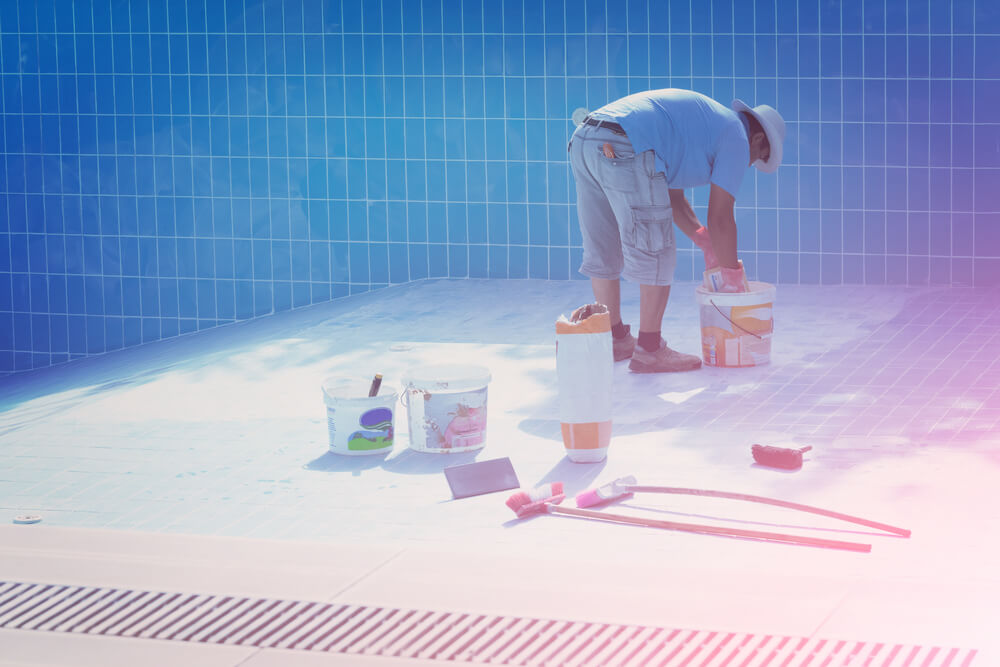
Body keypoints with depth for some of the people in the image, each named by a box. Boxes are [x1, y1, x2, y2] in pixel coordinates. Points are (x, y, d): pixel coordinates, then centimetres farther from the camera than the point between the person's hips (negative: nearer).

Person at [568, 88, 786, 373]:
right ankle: (649, 350, 6)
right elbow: (720, 217, 5)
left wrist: (707, 244, 37)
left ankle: (617, 339, 31)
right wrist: (733, 275, 15)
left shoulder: (701, 120, 34)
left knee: (603, 253, 19)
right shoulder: (736, 137, 8)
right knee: (655, 255, 1)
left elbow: (673, 198, 37)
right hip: (625, 150, -10)